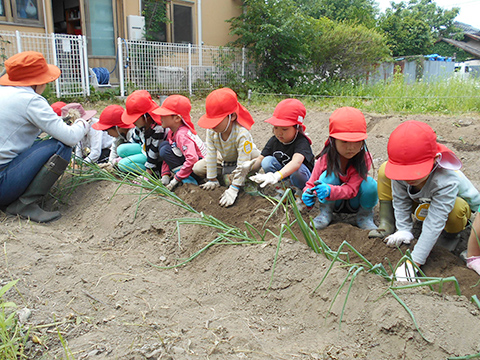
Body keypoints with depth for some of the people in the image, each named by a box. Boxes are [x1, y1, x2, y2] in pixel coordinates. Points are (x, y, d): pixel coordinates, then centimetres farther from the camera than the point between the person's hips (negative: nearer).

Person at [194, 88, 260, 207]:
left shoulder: (242, 134, -40)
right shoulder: (211, 131, -25)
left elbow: (242, 164, -38)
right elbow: (211, 155, -16)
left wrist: (233, 189, -39)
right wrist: (212, 180, -14)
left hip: (247, 158, -5)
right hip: (223, 160, 5)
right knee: (197, 168, -8)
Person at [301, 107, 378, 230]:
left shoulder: (364, 159, -25)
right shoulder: (325, 160, -22)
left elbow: (351, 190, -31)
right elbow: (312, 182, -9)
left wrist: (330, 191, -51)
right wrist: (308, 193, -34)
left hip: (355, 202, 0)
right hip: (335, 203, 0)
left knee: (370, 184, -31)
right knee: (328, 176, -29)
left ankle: (365, 215, -1)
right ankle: (326, 211, -5)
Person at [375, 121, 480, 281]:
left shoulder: (447, 181, -43)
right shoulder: (399, 171, -32)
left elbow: (434, 224, -43)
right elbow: (400, 200, -15)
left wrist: (415, 261, -45)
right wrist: (404, 230, -19)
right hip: (420, 201, 4)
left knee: (456, 208, -42)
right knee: (384, 171, -15)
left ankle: (451, 232, -4)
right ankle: (387, 224, -8)